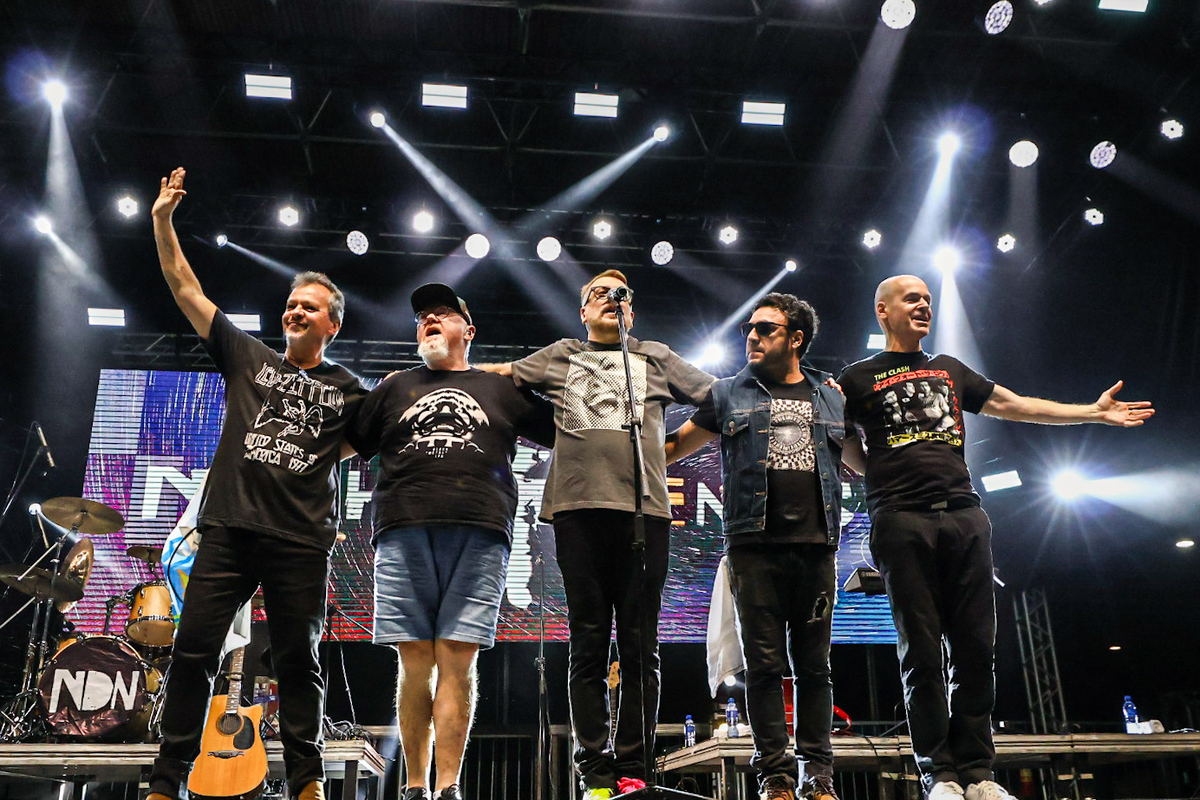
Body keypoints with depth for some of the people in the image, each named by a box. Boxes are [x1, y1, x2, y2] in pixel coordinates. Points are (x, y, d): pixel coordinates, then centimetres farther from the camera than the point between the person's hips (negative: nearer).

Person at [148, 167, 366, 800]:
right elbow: (185, 287, 14)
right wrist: (163, 219, 9)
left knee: (298, 661, 2)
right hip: (229, 529, 1)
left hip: (301, 543, -1)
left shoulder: (348, 391, 12)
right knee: (193, 650, -1)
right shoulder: (247, 357, 15)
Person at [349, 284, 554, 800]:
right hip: (404, 532, 1)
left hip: (479, 534, -1)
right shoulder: (395, 388, 25)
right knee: (415, 662, 0)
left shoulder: (502, 389, 21)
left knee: (457, 661, -6)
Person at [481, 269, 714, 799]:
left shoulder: (656, 357, 23)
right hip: (579, 506, 0)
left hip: (644, 507, 0)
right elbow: (488, 377, 24)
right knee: (588, 643, 0)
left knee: (639, 646, -1)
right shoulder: (560, 357, 23)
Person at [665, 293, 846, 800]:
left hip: (816, 546, 2)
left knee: (814, 664, 6)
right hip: (754, 546, -1)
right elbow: (673, 447, 13)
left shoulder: (830, 397, 16)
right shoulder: (729, 394, 12)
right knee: (765, 664, 0)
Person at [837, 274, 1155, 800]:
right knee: (921, 652, -5)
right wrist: (888, 479, -4)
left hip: (965, 516, 4)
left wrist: (1094, 412, 22)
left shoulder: (951, 371, 25)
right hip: (902, 521, -4)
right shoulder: (859, 379, 12)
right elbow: (845, 449, 13)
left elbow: (1014, 405, 24)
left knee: (975, 648, 0)